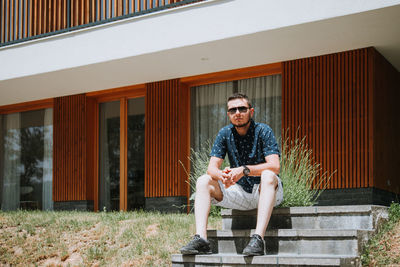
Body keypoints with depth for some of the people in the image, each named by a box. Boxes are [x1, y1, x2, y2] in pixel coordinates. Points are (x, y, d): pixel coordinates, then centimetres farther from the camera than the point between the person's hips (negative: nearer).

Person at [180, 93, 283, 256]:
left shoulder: (263, 131, -12)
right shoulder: (225, 134, 1)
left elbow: (274, 166, -24)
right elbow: (212, 168, -6)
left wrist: (243, 170, -37)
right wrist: (222, 175, -31)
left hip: (266, 192, -4)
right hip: (240, 192, 5)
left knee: (268, 175, -36)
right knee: (203, 182, -11)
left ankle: (258, 238, -47)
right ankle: (200, 239, -27)